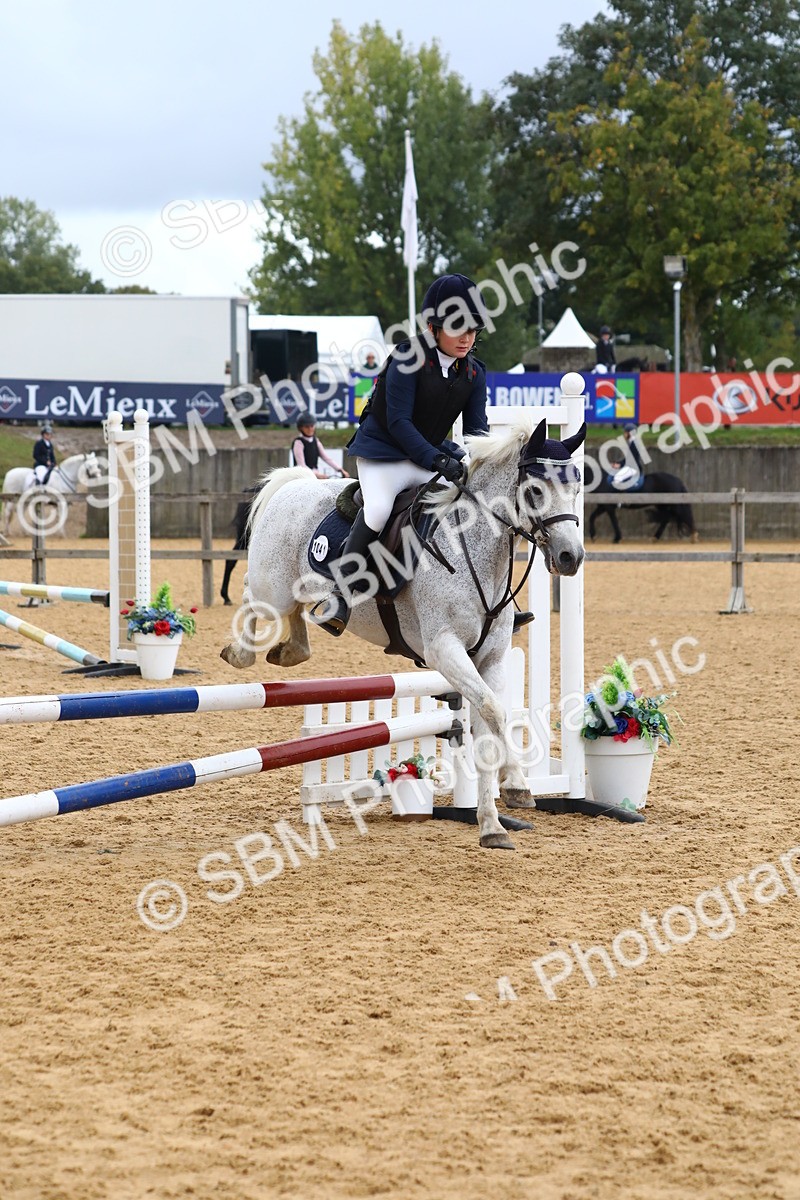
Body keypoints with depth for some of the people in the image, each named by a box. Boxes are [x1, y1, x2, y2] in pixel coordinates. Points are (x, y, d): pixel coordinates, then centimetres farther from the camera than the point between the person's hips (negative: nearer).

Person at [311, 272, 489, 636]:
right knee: (378, 510, -31)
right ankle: (341, 595, -20)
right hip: (382, 452, -6)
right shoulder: (408, 360, -16)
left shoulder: (474, 373, 2)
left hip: (433, 454, 6)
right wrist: (438, 460, -29)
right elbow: (398, 422, -20)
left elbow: (477, 428, 5)